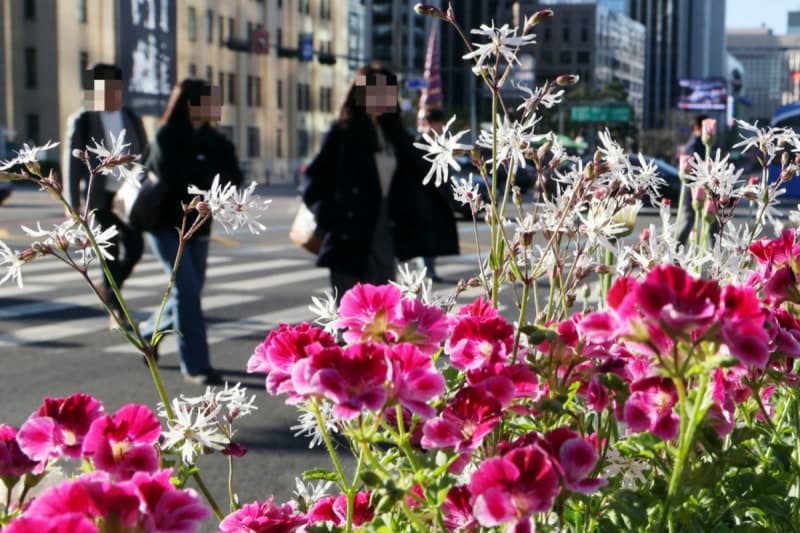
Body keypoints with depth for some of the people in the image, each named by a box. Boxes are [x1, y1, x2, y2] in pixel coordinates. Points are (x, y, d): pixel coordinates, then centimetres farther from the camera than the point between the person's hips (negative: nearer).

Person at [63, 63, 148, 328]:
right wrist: (73, 205, -6)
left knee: (135, 247, -6)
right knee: (112, 253, -4)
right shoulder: (81, 121, -3)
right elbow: (72, 164, -3)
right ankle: (115, 307, 7)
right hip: (100, 198, -4)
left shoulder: (132, 119, 10)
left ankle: (108, 287, 20)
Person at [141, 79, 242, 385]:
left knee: (189, 291, 11)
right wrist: (212, 176, -12)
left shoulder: (213, 139, 7)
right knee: (187, 288, -14)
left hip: (197, 225, 6)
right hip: (166, 225, -6)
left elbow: (232, 177, -5)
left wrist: (198, 177, -20)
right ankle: (195, 365, -10)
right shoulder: (166, 136, -9)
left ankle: (149, 331, 38)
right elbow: (176, 178, -22)